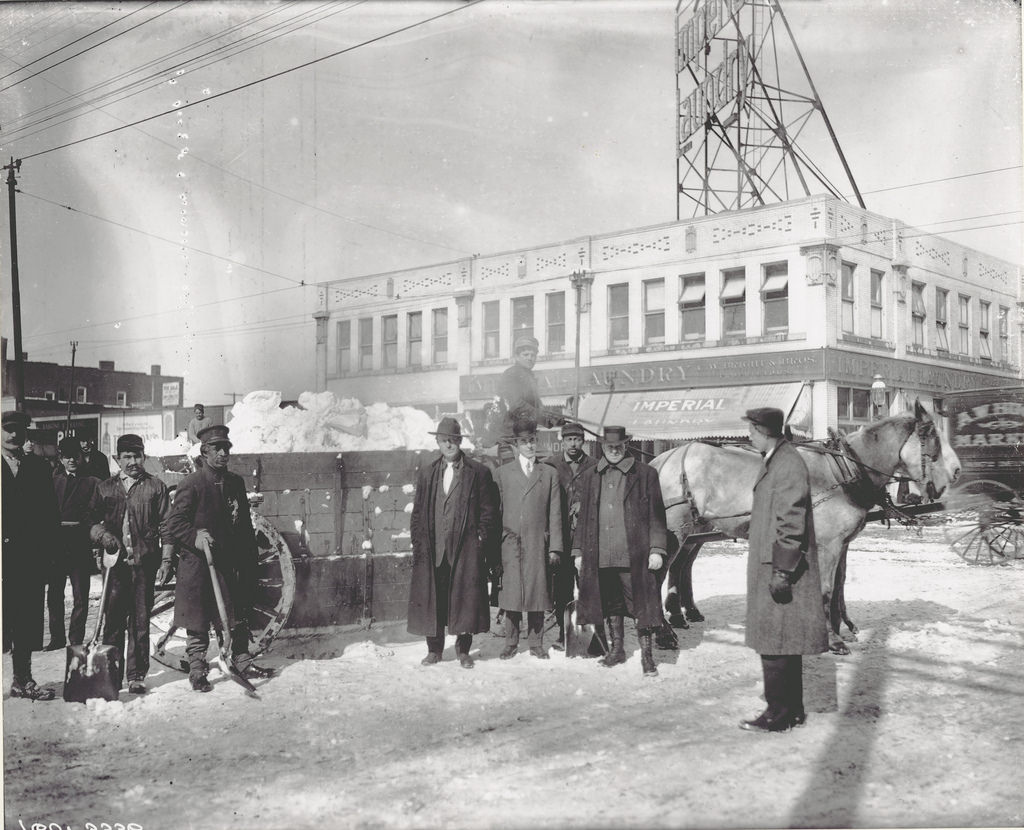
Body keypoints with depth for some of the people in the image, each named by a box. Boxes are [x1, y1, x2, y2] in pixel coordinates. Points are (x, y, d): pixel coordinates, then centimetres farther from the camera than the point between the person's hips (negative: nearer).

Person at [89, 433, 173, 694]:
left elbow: (167, 526, 4)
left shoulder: (156, 487, 6)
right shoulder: (104, 488, 11)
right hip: (115, 562, 1)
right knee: (113, 619, 1)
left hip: (144, 562, -1)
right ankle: (111, 675, 10)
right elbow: (91, 522, 10)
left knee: (140, 621, 4)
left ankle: (137, 676, 12)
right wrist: (103, 535, -10)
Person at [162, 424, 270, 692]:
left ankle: (242, 662, 25)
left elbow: (245, 522, 17)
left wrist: (252, 557, 16)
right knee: (197, 622, 1)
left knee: (238, 619, 12)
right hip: (197, 563, -5)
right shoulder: (191, 484, -8)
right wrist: (195, 537, -27)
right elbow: (174, 523, -11)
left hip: (231, 562, 5)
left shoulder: (236, 482, 11)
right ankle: (197, 670, 11)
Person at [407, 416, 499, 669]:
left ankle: (463, 650, 14)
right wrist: (418, 542, 4)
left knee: (466, 597, 0)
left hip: (466, 547, -2)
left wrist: (481, 540, -5)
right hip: (432, 548, 2)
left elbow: (488, 511, 3)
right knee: (431, 596, 4)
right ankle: (434, 648, 17)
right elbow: (418, 511, 14)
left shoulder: (478, 473, 4)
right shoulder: (426, 473, 13)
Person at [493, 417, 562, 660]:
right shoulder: (502, 473, 10)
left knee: (537, 592, 2)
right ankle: (511, 643, 11)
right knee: (511, 594, 0)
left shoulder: (550, 474, 10)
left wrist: (554, 547, 1)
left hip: (538, 544, 0)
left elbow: (554, 513, 7)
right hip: (510, 543, 0)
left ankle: (536, 643, 13)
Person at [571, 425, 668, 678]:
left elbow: (656, 515, 0)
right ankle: (616, 649, 29)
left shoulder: (645, 474, 1)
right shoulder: (589, 477, 11)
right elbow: (583, 517, 14)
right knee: (610, 605, 14)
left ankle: (647, 656, 9)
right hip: (599, 557, 4)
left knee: (641, 606, -1)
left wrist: (656, 550, -7)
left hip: (634, 555, -3)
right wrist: (578, 551, 11)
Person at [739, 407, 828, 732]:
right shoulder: (776, 462, 15)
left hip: (779, 570, -10)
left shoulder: (788, 464, -17)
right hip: (772, 566, 10)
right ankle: (792, 710, 24)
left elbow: (791, 523, -22)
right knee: (783, 643, 15)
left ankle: (779, 715, 5)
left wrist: (782, 571, -22)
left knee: (775, 644, -3)